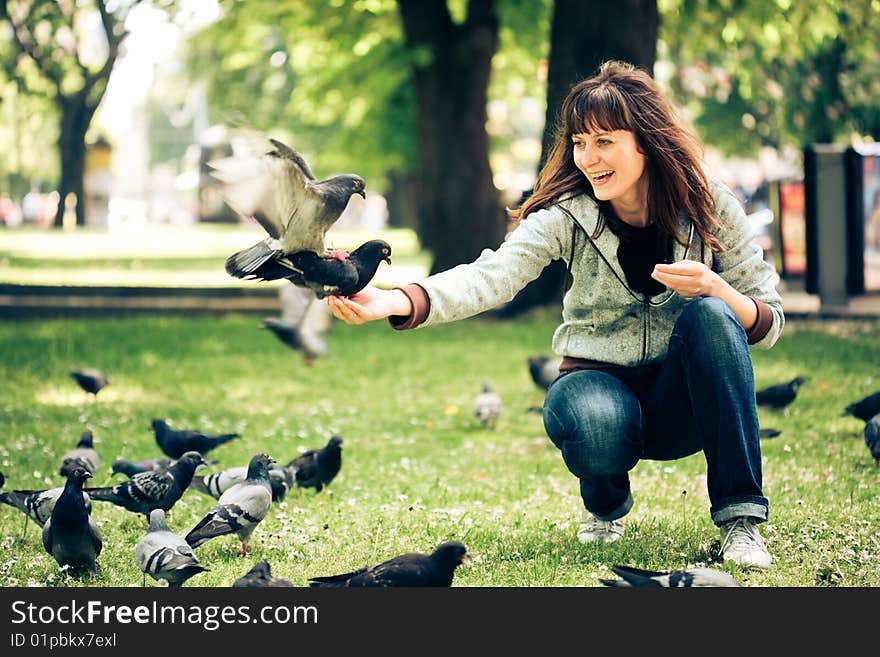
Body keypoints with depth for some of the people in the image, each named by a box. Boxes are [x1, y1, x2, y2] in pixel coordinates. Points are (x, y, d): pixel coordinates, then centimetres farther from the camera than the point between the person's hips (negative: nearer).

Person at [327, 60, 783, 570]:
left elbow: (768, 326, -6)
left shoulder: (710, 206, -9)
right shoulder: (568, 213, -11)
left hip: (685, 398, 1)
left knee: (710, 316, -29)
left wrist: (714, 288, -29)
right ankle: (607, 504, 4)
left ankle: (741, 516, -21)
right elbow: (491, 277, -27)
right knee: (593, 424, -36)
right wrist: (393, 302, -44)